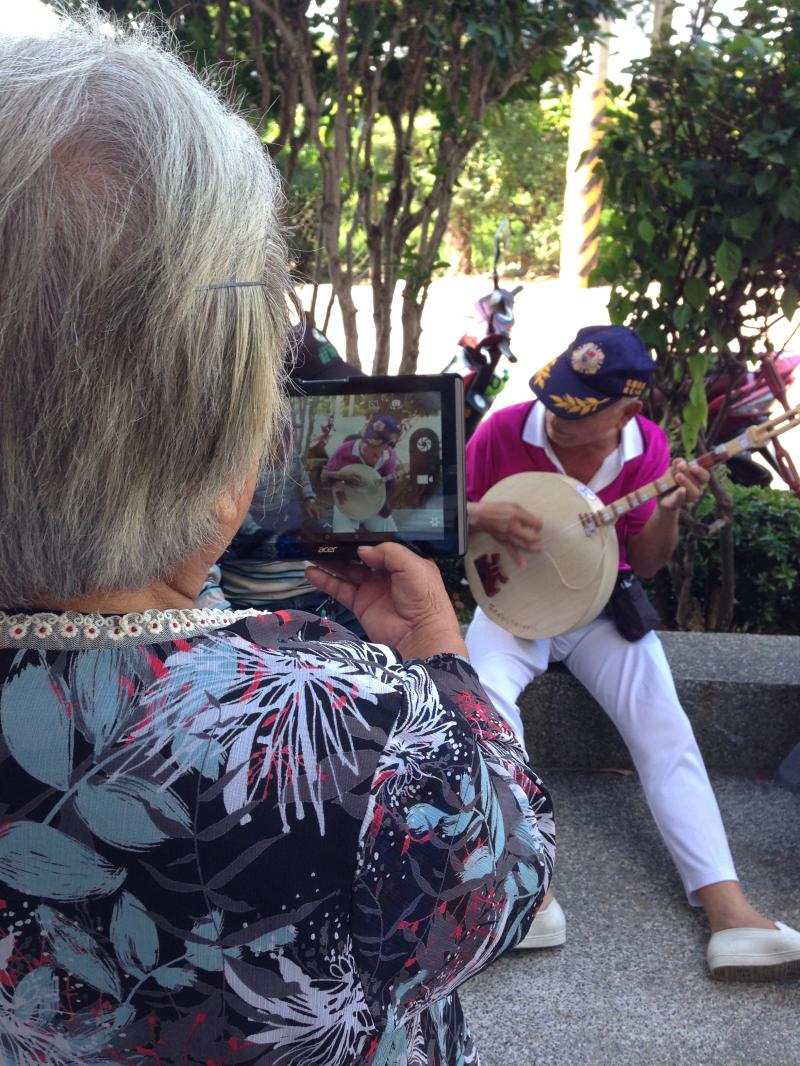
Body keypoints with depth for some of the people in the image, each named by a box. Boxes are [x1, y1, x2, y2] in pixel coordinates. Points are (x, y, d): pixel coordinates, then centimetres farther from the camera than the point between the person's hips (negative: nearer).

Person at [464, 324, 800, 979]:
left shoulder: (647, 448, -5)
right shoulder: (506, 429, -11)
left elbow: (644, 564, 2)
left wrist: (667, 512, -18)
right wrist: (488, 516, -23)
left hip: (601, 606, 2)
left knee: (667, 732, -17)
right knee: (486, 693, -32)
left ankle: (729, 912, -19)